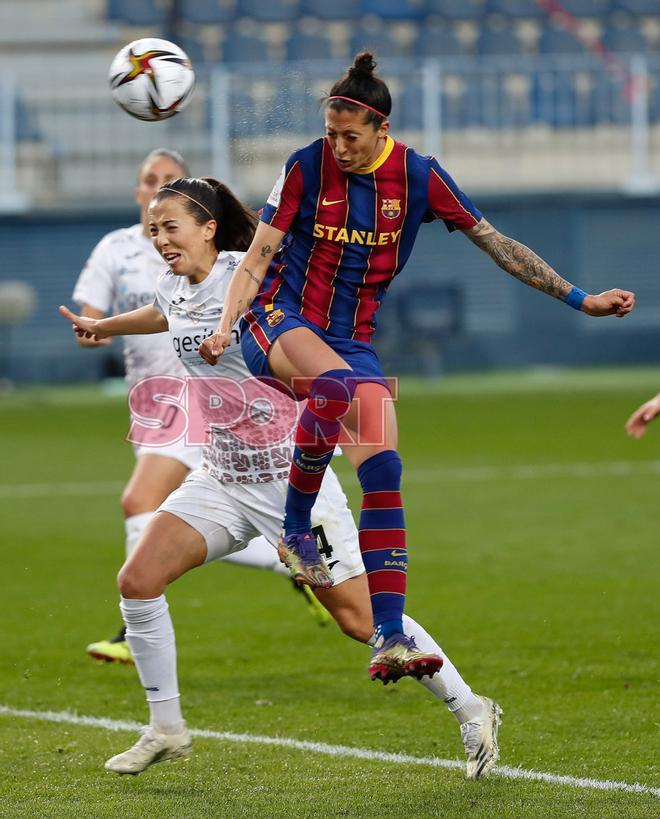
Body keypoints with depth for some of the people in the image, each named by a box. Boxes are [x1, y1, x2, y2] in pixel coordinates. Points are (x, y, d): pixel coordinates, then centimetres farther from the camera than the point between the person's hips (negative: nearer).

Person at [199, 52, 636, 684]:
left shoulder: (418, 176, -1)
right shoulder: (306, 167, -7)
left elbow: (494, 243, 5)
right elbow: (257, 257, -5)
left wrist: (579, 300, 3)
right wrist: (226, 324, -21)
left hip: (353, 340, 3)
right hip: (279, 321, -3)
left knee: (383, 472, -13)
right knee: (335, 386, -37)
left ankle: (389, 638, -15)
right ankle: (295, 532, -17)